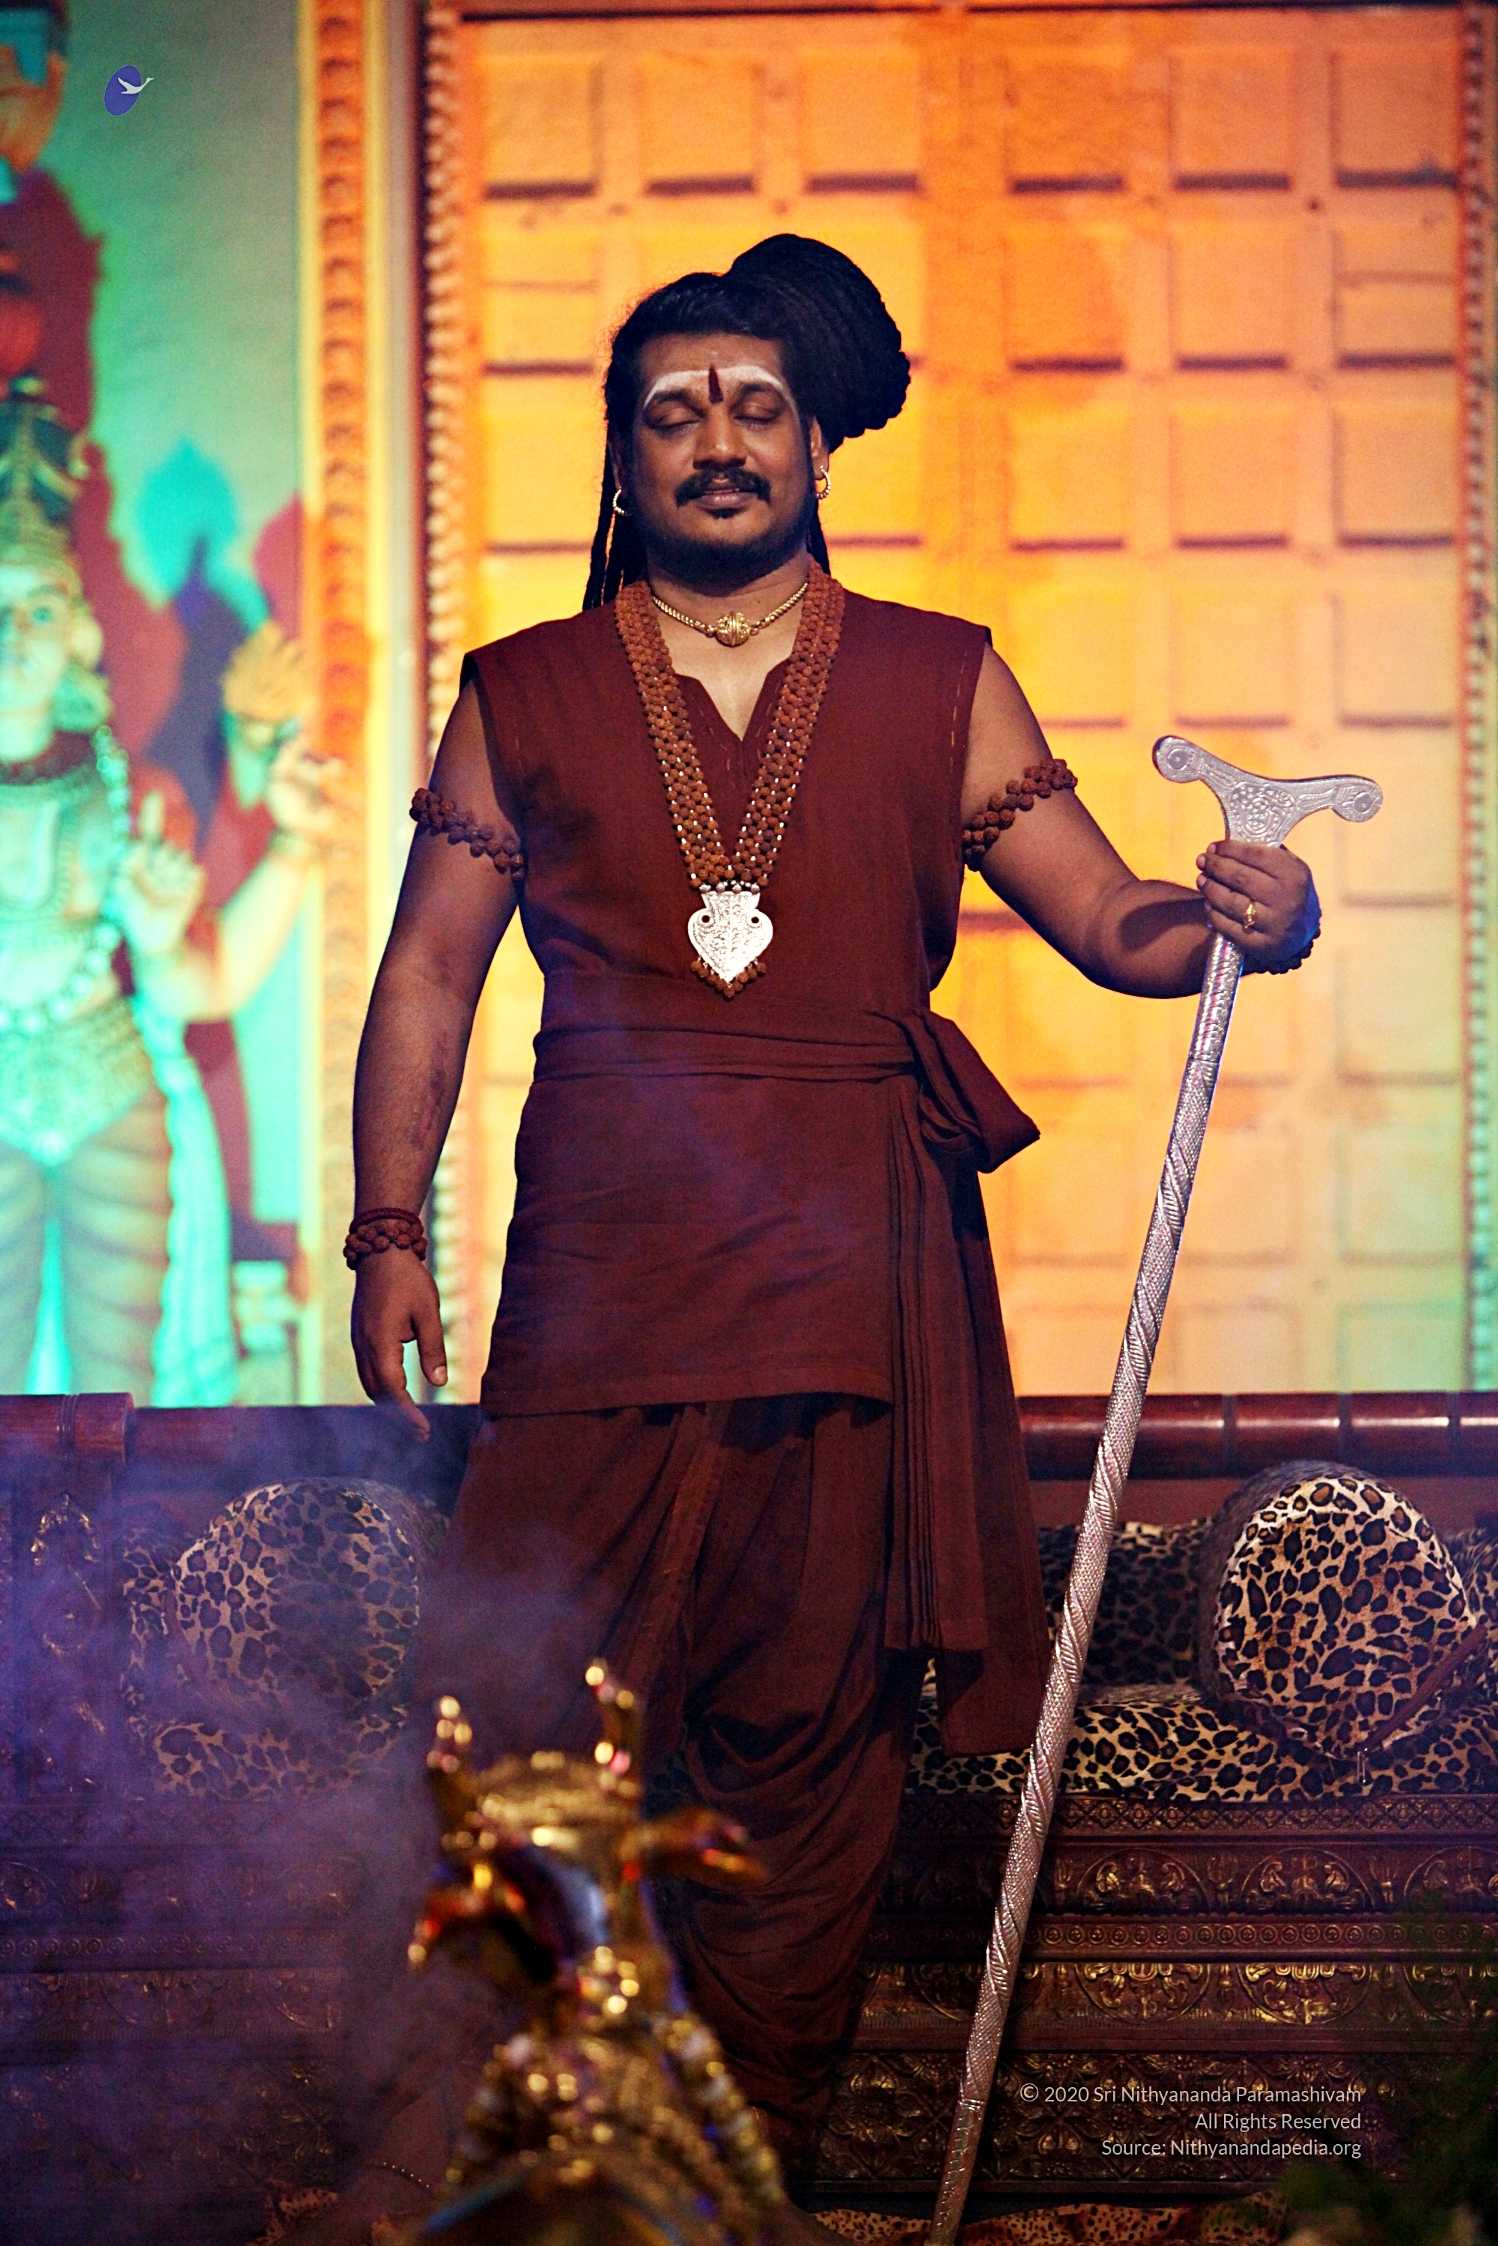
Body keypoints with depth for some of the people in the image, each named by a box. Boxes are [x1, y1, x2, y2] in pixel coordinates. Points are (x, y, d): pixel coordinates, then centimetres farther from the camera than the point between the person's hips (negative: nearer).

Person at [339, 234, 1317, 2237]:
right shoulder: (523, 698, 12)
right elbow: (427, 975, 13)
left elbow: (1107, 919, 10)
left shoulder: (942, 687, 11)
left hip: (858, 1265, 0)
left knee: (813, 1716, 1)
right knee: (529, 1709, -7)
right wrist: (389, 1229, 6)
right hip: (606, 1263, 0)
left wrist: (1237, 918, -12)